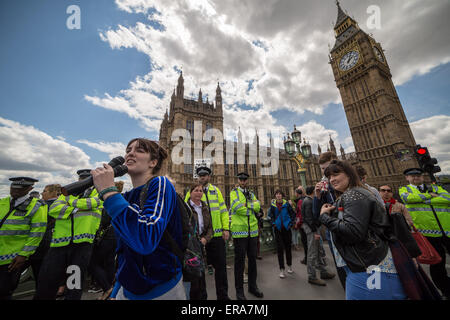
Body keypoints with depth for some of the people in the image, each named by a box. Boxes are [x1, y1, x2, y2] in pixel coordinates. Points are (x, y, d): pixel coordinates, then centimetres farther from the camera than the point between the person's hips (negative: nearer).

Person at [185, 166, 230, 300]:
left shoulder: (216, 190, 6)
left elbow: (223, 210, 6)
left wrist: (226, 228, -1)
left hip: (217, 235, 3)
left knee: (221, 265, 13)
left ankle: (222, 295, 34)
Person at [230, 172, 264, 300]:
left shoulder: (251, 194, 14)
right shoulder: (234, 192, -3)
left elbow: (258, 207, -3)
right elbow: (237, 207, -18)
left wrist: (246, 205, -16)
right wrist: (251, 209, -7)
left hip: (252, 231, 5)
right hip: (239, 231, -5)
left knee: (252, 259, 17)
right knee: (240, 260, 7)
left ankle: (252, 286, 36)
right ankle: (239, 290, 25)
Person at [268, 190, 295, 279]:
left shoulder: (286, 204, -7)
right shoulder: (272, 205, -4)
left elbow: (293, 214, 4)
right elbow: (270, 215, 8)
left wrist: (291, 223, -2)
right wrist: (273, 223, -1)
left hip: (286, 228, 0)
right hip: (278, 229, 0)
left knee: (288, 247, 15)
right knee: (280, 248, 2)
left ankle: (289, 266, 36)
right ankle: (281, 269, 13)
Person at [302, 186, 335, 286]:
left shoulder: (309, 200, 14)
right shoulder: (308, 202, -18)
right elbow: (309, 218, -23)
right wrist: (315, 231, -21)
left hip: (314, 227, 11)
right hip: (311, 228, -10)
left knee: (319, 250, 20)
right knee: (312, 253, -1)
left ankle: (323, 272, 35)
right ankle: (312, 277, 11)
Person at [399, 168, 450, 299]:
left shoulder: (435, 187, 13)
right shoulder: (404, 189, 6)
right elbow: (407, 198, -14)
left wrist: (423, 199, -10)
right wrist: (430, 195, -4)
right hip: (427, 232, -2)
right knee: (437, 263, 8)